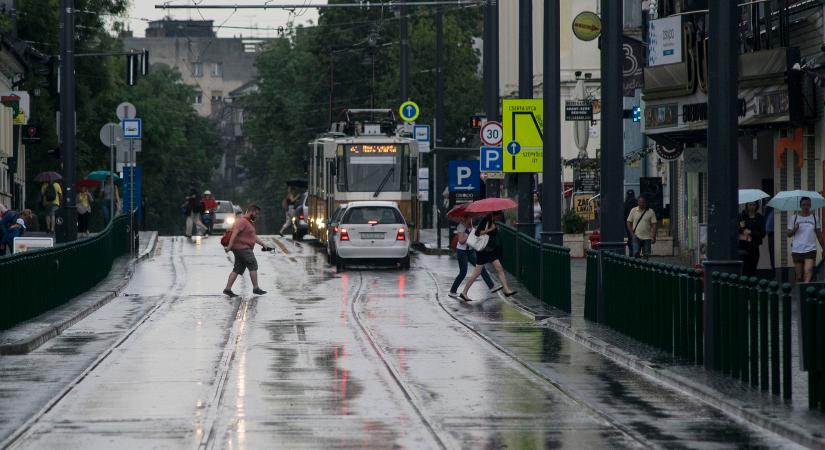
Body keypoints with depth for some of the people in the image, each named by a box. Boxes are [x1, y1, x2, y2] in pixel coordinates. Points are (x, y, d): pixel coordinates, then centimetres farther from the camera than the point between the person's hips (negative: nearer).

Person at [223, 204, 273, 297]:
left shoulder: (250, 222, 22)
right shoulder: (242, 221, -12)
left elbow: (254, 237, 29)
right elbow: (234, 233, -22)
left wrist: (263, 244, 20)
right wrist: (229, 246, -29)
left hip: (245, 249, 10)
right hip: (242, 248, -10)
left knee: (237, 269, 7)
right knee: (253, 266, -6)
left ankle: (228, 289, 4)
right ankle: (256, 288, -3)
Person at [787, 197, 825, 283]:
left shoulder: (814, 218, 8)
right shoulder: (793, 218, 5)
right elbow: (789, 234, 7)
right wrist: (794, 229, -14)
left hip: (810, 250, -1)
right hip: (797, 250, 1)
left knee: (808, 271, -20)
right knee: (799, 276, 5)